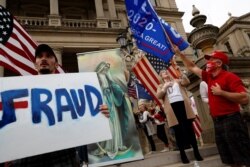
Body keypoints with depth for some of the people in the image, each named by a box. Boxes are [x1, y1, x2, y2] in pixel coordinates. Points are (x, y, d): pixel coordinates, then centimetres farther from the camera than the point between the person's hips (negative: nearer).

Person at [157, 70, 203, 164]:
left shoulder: (177, 81, 21)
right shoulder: (161, 86, 17)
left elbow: (186, 82, 4)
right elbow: (158, 96, 1)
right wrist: (165, 87, -9)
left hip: (182, 104, 1)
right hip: (172, 107, -1)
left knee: (189, 128, 3)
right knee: (178, 130, 1)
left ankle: (196, 151, 13)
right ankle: (182, 153, 10)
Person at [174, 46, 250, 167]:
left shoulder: (229, 77, -10)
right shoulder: (209, 77, 12)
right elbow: (191, 67, 20)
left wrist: (221, 92, -18)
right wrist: (179, 53, 18)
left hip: (231, 121, -8)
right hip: (217, 122, 8)